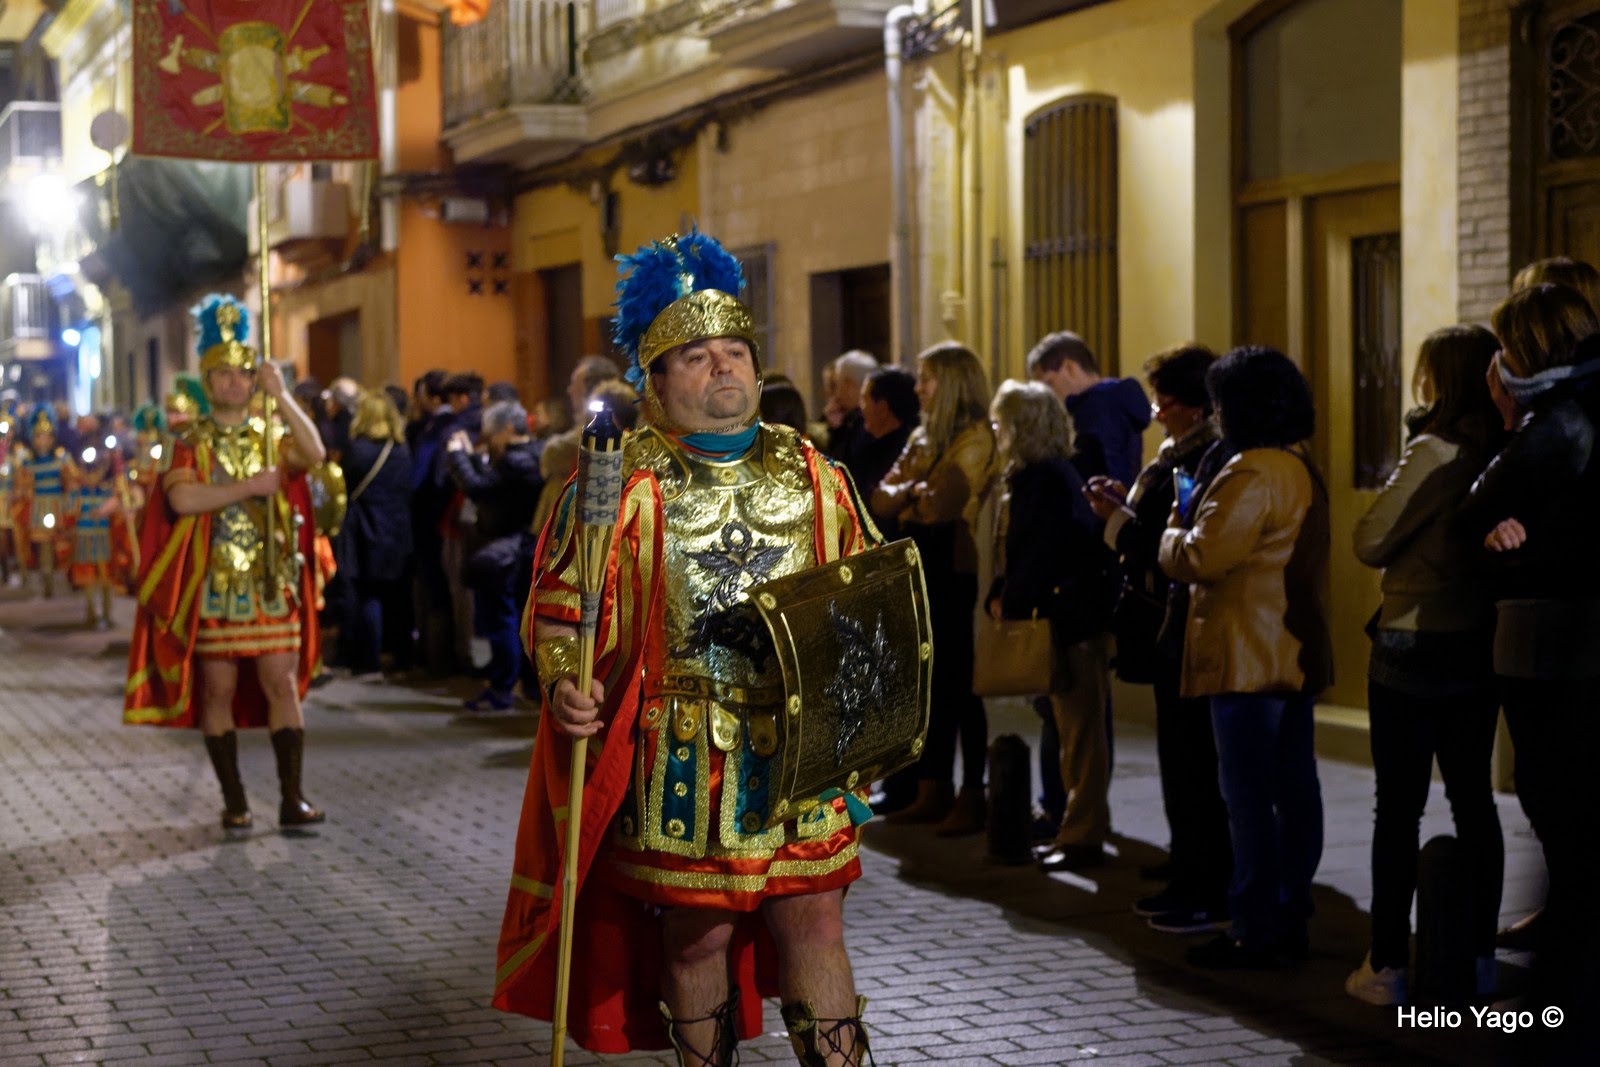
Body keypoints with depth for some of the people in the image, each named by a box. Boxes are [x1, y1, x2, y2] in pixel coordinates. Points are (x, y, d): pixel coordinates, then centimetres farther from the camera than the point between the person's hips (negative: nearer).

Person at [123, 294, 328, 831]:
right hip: (214, 586, -1)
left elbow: (314, 454, -14)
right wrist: (249, 487, -17)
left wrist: (282, 395, -19)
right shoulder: (192, 443, 3)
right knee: (218, 690, 2)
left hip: (272, 584, 1)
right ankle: (234, 801, 10)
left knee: (282, 683, -3)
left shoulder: (271, 435, 9)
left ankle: (292, 797, 0)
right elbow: (181, 498, -16)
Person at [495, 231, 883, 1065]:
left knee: (814, 925, 4)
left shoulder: (812, 476, 8)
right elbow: (559, 607, 0)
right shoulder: (623, 482, -2)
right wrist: (565, 686, -17)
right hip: (680, 761, -2)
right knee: (696, 934, 7)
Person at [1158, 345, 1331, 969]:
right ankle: (1290, 920, 18)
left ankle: (1254, 934, -3)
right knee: (1294, 791, 11)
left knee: (1249, 798, -6)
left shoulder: (1251, 475, -17)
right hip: (1295, 653, 10)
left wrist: (1174, 529, 1)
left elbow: (1199, 558, -20)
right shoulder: (1303, 473, 15)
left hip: (1248, 659, -10)